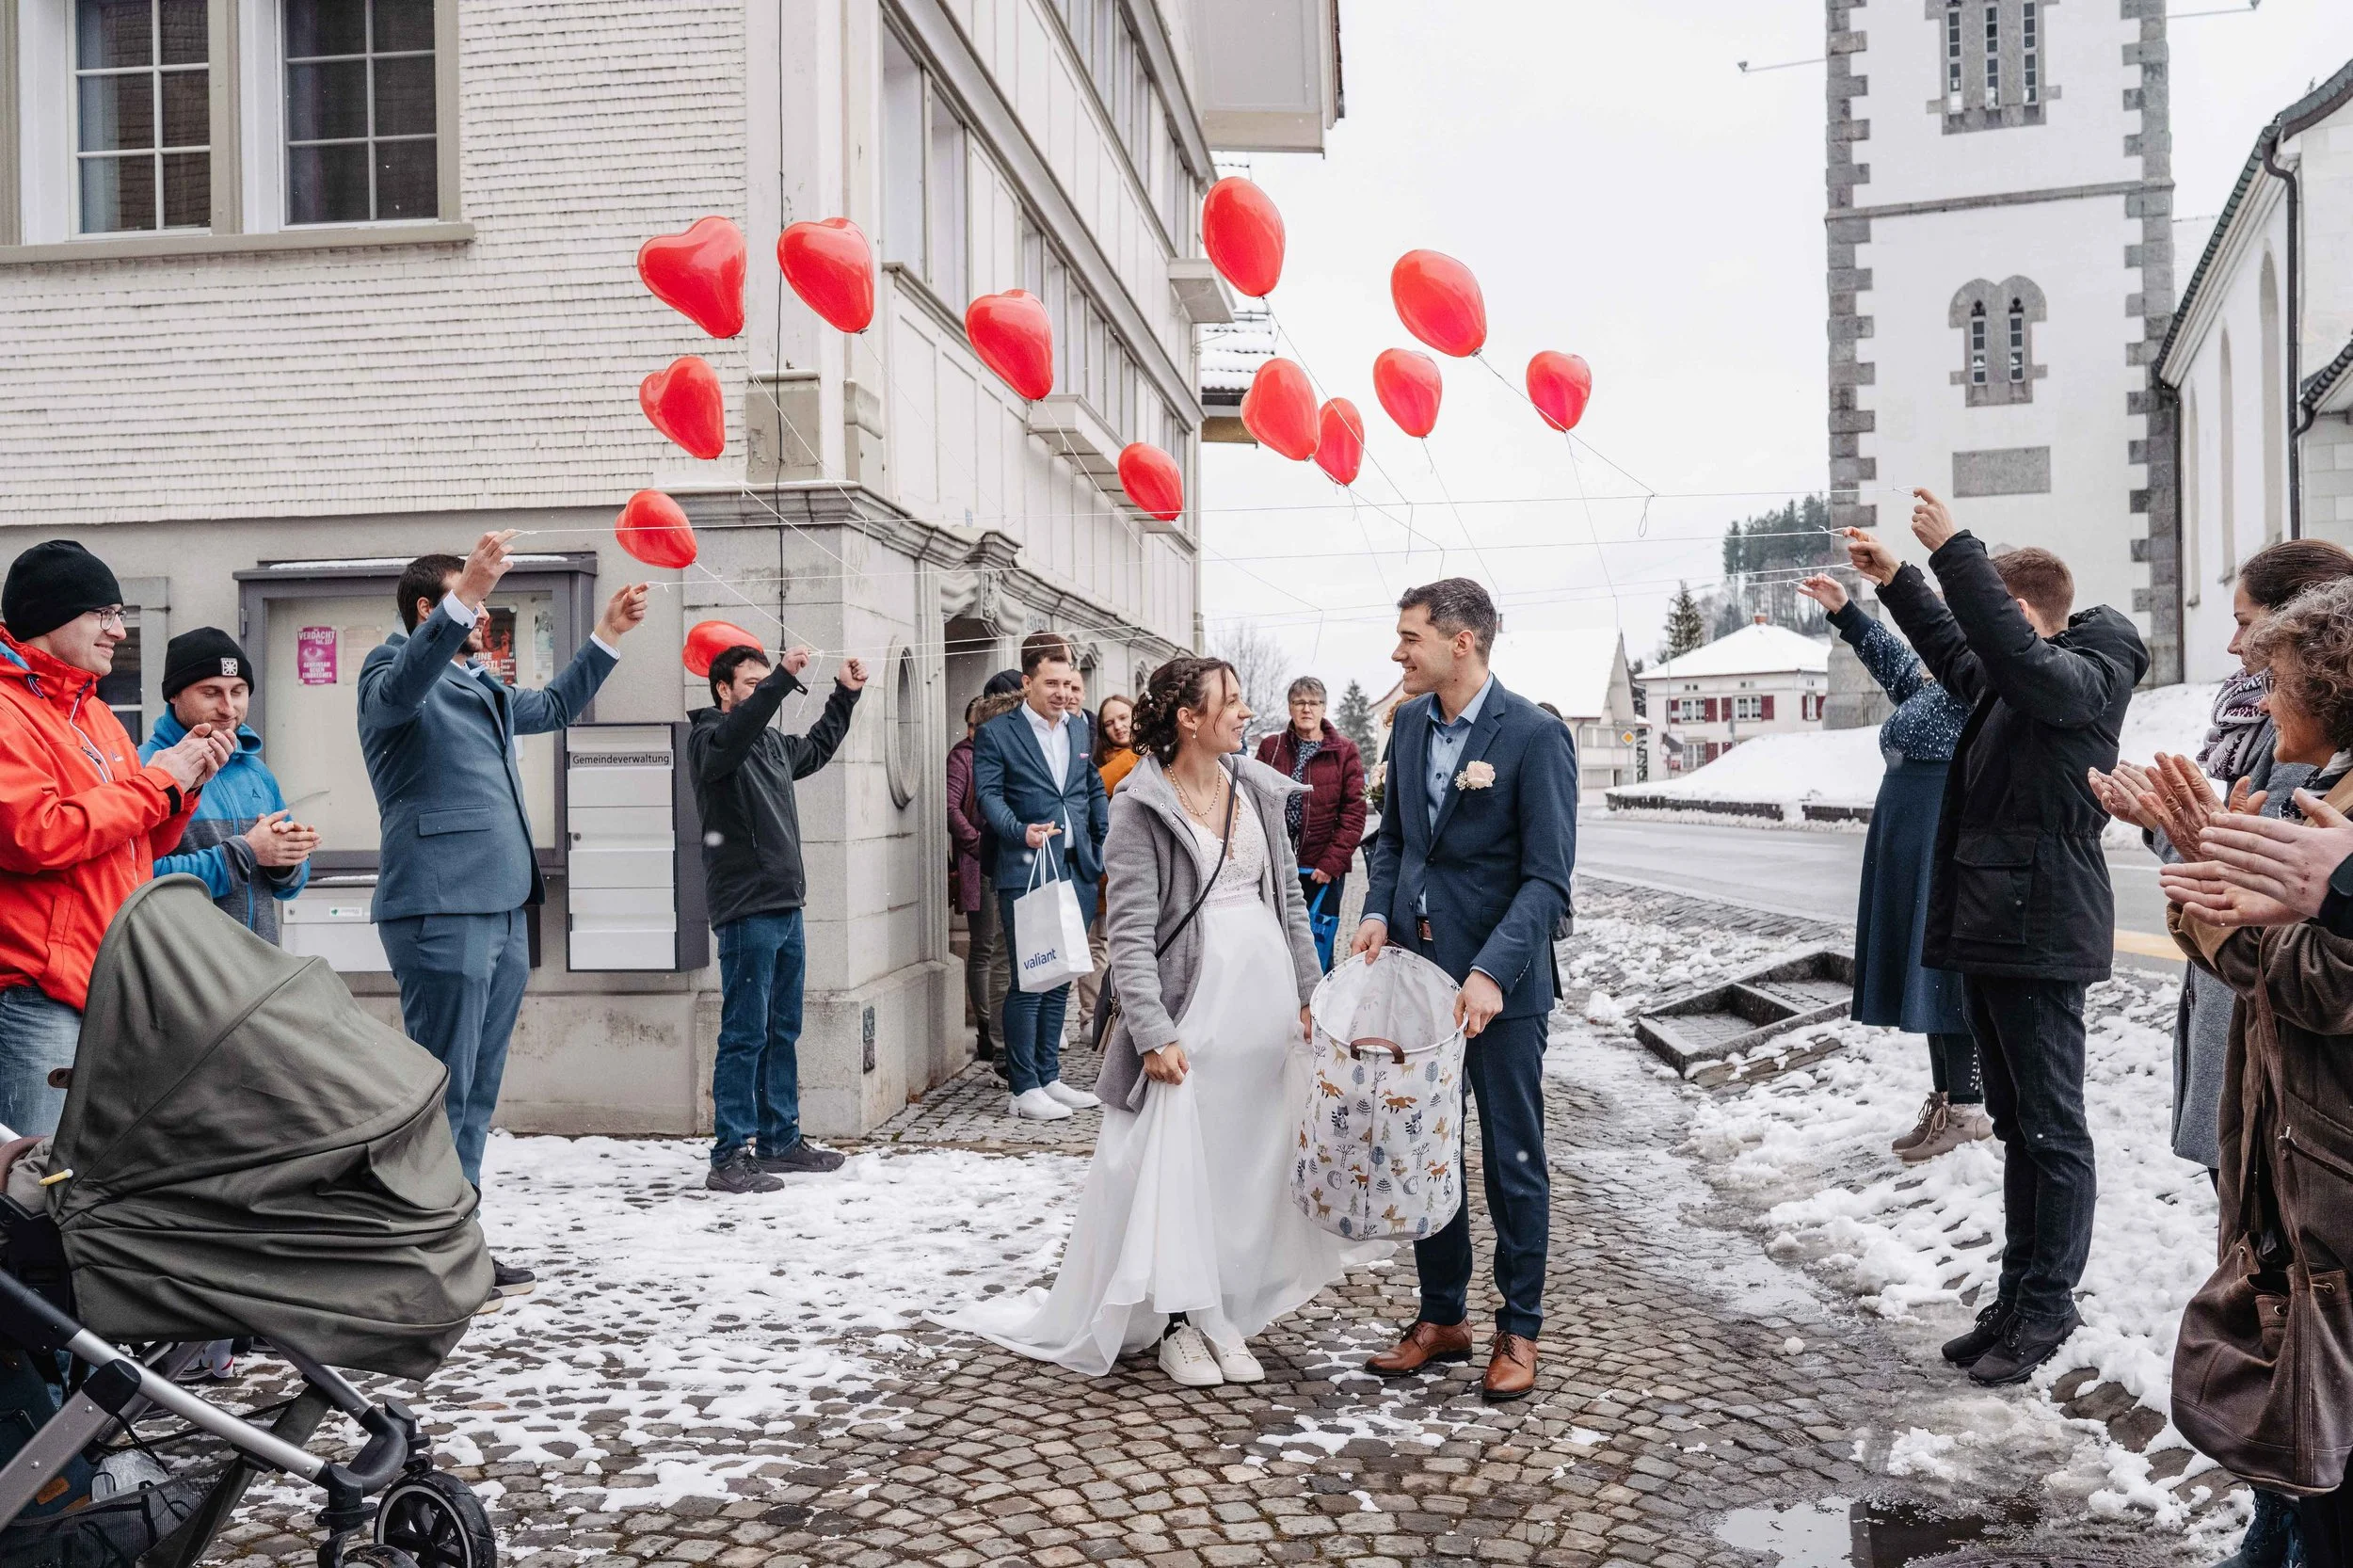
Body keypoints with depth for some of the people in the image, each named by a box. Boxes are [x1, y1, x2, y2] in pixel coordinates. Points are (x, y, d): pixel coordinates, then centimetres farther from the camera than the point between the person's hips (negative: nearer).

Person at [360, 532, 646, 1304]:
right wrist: (465, 595, -39)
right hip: (441, 910, -9)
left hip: (502, 908, 9)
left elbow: (552, 706, 40)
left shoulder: (482, 686, 24)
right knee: (442, 1088, -8)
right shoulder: (391, 670, -1)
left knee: (478, 1089, 12)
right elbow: (401, 689, -26)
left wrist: (608, 635, 32)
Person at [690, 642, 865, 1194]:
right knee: (744, 1036, -7)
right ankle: (729, 1158, -2)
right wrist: (783, 678, -38)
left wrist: (845, 694, 31)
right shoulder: (708, 738, -6)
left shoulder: (772, 744, 18)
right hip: (746, 911, -9)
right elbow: (732, 735, -30)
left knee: (783, 1032, 14)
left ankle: (781, 1141, 24)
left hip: (786, 907, 9)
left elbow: (816, 748, 38)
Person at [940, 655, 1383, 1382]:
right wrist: (1154, 1034, -17)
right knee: (1177, 1165, 0)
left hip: (1265, 1002, 6)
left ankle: (1220, 1316, 21)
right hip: (1191, 1008, -6)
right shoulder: (1141, 808, -9)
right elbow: (1130, 934, -12)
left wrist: (1309, 993, 11)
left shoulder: (1258, 790, 9)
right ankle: (1178, 1321, 16)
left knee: (1249, 1164, 9)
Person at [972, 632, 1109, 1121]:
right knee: (1029, 980, -5)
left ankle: (1048, 1078, 22)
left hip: (1077, 872, 6)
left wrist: (1107, 842, 10)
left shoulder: (1080, 731, 16)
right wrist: (1020, 831, -26)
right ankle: (1024, 1089, 3)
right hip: (1027, 873, -6)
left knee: (1060, 977, 12)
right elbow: (989, 794, -10)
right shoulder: (996, 734, -2)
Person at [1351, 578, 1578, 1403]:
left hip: (1500, 980, -6)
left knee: (1513, 1158, 7)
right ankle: (1443, 1317, 28)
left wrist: (1492, 973, -25)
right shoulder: (1410, 722, 7)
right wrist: (1378, 912, 0)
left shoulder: (1535, 735, -14)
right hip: (1415, 966, 6)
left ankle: (1519, 1328, 23)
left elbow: (1547, 878, -16)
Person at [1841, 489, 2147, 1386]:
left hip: (2039, 936, -10)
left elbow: (2016, 654, -33)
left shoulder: (2085, 677, -12)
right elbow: (1954, 651, 35)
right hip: (1988, 930, 10)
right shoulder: (2004, 682, 14)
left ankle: (2047, 1308, 11)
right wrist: (1895, 581, 29)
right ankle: (2016, 1299, 24)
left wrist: (1954, 551, -32)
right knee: (2016, 1127, 15)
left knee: (2052, 1131, 1)